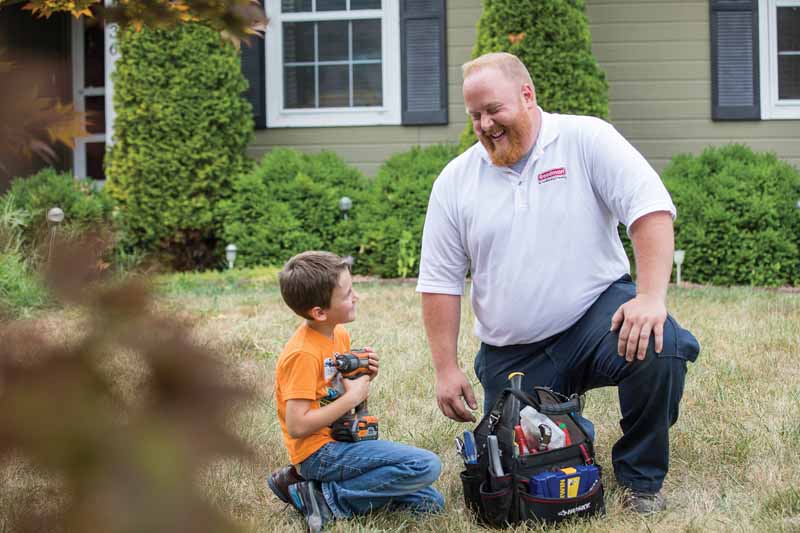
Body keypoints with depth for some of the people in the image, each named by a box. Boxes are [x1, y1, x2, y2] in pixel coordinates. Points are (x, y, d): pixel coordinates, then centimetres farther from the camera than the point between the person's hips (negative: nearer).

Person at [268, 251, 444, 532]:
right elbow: (297, 426, -24)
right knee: (427, 466, -20)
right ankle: (327, 498, -13)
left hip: (339, 440, 9)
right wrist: (352, 397, -18)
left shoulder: (340, 335, 8)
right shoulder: (303, 354, -18)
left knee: (430, 501, 5)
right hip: (318, 452, -9)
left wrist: (364, 379, -1)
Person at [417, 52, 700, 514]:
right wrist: (447, 369, -1)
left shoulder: (585, 139, -5)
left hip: (596, 309, -3)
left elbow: (651, 207, -15)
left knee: (660, 347, -34)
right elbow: (440, 282, 5)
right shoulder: (455, 181, 4)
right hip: (513, 355, 3)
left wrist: (651, 296, -28)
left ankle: (642, 480, -10)